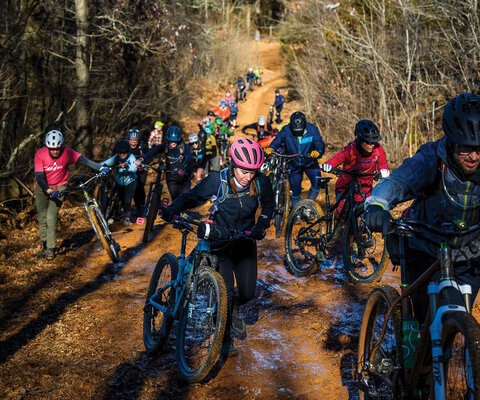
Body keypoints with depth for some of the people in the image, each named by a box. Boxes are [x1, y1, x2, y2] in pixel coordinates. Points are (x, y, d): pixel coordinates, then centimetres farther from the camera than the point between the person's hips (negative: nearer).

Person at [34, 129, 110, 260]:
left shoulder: (67, 152, -20)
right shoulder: (40, 154, -19)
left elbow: (84, 160, -31)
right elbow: (39, 176, -22)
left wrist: (101, 168, -46)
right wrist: (48, 191, -37)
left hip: (59, 187, -1)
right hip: (42, 188, 1)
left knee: (51, 218, -12)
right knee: (42, 218, 4)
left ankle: (51, 249, -3)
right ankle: (44, 246, 20)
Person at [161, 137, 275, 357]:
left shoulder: (261, 182, -15)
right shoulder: (217, 180, -22)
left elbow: (269, 205, 6)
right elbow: (192, 197, -12)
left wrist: (261, 224, -9)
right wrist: (172, 210, -28)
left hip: (245, 241, 3)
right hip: (219, 240, -3)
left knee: (247, 292, 0)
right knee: (226, 291, -10)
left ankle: (234, 308, 38)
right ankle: (226, 339, 9)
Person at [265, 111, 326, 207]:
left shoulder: (312, 129, -19)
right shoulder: (286, 130, -18)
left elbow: (319, 144, -27)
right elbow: (277, 141, -27)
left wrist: (318, 152, -51)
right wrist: (270, 148, -50)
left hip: (309, 163, 0)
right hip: (294, 165, 0)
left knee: (317, 183, -18)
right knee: (295, 190, 5)